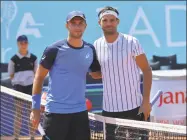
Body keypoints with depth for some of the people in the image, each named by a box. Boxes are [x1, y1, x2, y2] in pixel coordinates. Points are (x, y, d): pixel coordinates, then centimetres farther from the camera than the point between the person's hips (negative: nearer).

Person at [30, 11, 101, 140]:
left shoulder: (90, 50, 6)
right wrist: (35, 108, -6)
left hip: (80, 112, 5)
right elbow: (39, 77, -2)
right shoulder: (55, 50, -7)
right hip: (56, 111, -4)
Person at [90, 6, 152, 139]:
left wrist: (146, 101, -10)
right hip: (109, 109, 4)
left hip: (134, 107, -4)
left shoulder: (131, 42, -8)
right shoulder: (97, 45, 4)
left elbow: (147, 70, -4)